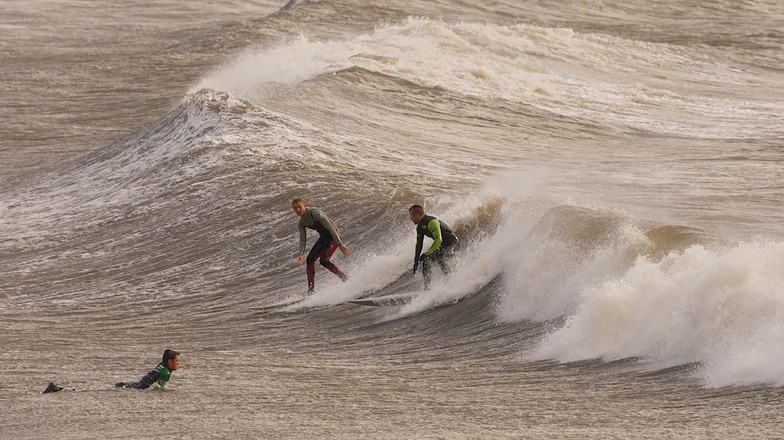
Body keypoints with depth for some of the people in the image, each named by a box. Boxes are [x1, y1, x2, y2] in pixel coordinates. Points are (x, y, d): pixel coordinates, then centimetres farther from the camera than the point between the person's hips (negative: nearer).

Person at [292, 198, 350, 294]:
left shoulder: (315, 213, -24)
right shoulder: (301, 223, 2)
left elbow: (330, 227, -26)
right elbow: (302, 240, 1)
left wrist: (340, 244, -29)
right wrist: (301, 255, -17)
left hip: (333, 236, -8)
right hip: (324, 238, 8)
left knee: (323, 260, -21)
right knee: (310, 259, 1)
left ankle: (345, 279, -13)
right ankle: (311, 288, 6)